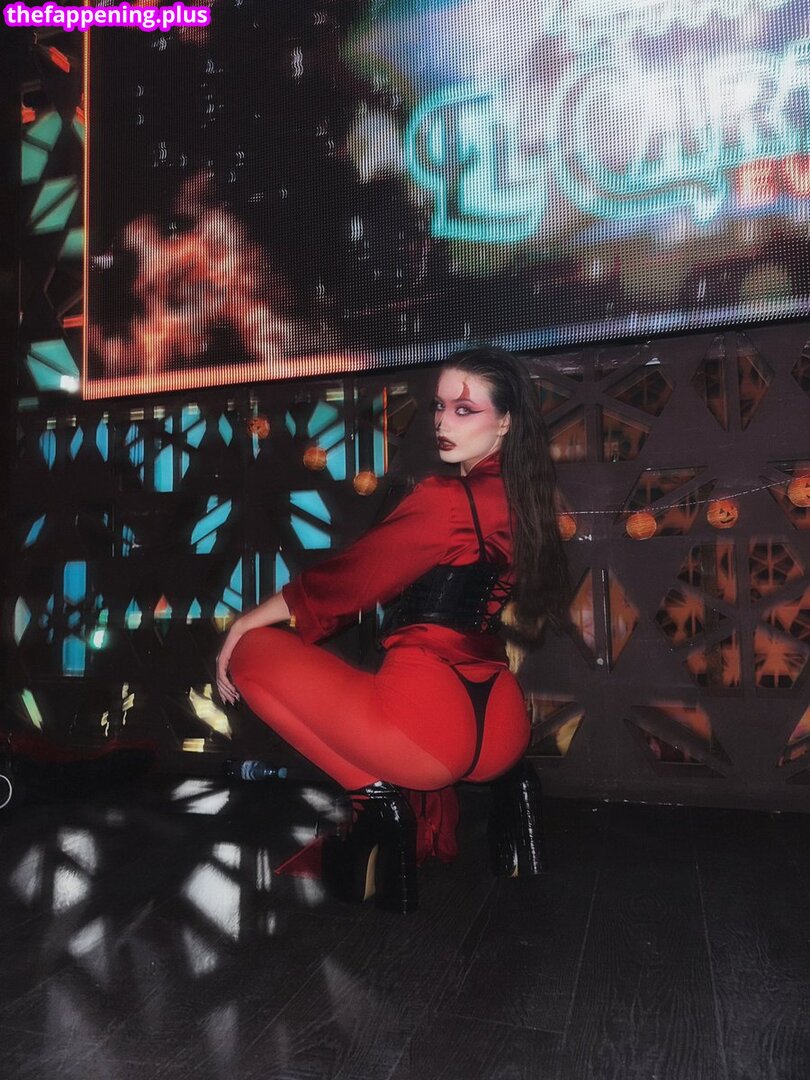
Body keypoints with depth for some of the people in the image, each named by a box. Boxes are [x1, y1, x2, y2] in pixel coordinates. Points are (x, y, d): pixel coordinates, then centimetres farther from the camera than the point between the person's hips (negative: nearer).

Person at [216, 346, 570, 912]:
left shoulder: (447, 498, -12)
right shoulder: (525, 500, 12)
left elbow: (348, 576, -7)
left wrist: (245, 623, 6)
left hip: (428, 729, -8)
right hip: (502, 732, 9)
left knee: (257, 649, 6)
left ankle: (375, 794, -3)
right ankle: (494, 788, 18)